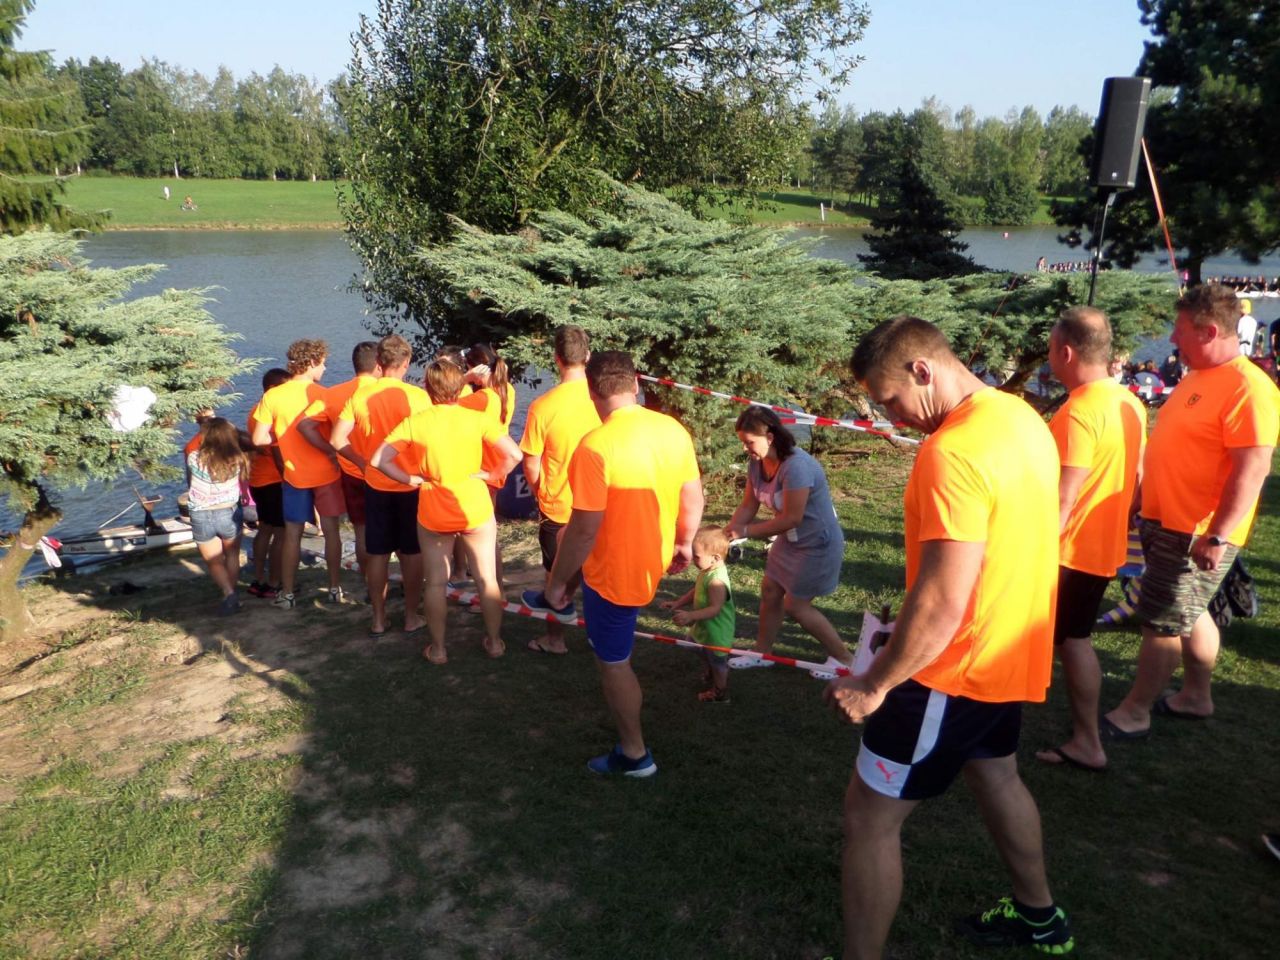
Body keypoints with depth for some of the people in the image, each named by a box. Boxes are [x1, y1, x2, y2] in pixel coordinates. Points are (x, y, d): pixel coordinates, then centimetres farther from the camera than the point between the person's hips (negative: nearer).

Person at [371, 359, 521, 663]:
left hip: (433, 514, 0)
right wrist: (491, 475, -4)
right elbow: (514, 455, -17)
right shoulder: (477, 419, -10)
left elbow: (378, 460, -12)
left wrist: (410, 479, -2)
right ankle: (495, 641, 28)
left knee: (435, 582, 15)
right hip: (476, 510, 0)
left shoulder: (414, 423, -9)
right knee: (487, 578, 16)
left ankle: (438, 649, 25)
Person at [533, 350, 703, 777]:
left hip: (615, 573, -6)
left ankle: (634, 756, 30)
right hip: (656, 561, 6)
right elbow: (693, 498, 3)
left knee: (613, 662, 14)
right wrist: (684, 543, 21)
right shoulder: (674, 430, -8)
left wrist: (557, 581, -9)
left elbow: (584, 530, -24)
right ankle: (566, 601, 63)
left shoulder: (595, 446, -28)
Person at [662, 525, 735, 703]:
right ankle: (711, 677, 57)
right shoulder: (707, 571, -6)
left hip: (717, 632, -9)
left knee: (718, 661, 14)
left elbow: (715, 608, -37)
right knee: (710, 658, 31)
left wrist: (690, 616, -41)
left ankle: (720, 693, 35)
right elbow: (695, 591, 7)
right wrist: (678, 603, 0)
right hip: (708, 629, 9)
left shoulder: (717, 580, -37)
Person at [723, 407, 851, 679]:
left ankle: (843, 658, 18)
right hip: (790, 540, 8)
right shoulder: (756, 463, -6)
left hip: (817, 544, -8)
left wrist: (746, 531, -22)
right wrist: (725, 534, -16)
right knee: (769, 591, 13)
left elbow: (791, 518, -29)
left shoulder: (796, 466, -32)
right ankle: (762, 652, 33)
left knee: (795, 605, 1)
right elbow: (748, 506, -2)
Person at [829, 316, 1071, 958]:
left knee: (869, 816, 3)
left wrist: (876, 683, -19)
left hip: (958, 668, -10)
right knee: (994, 776, 30)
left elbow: (942, 603, -30)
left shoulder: (952, 452, -28)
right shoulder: (1022, 418, 2)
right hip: (1007, 655, 10)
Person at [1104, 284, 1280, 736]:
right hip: (1166, 521, 10)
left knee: (1162, 621, -2)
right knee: (1189, 613, 20)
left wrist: (1217, 536, -28)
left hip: (1197, 533, -9)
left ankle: (1134, 714, 9)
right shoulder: (1197, 377, 11)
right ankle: (1196, 696, 35)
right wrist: (1141, 503, 22)